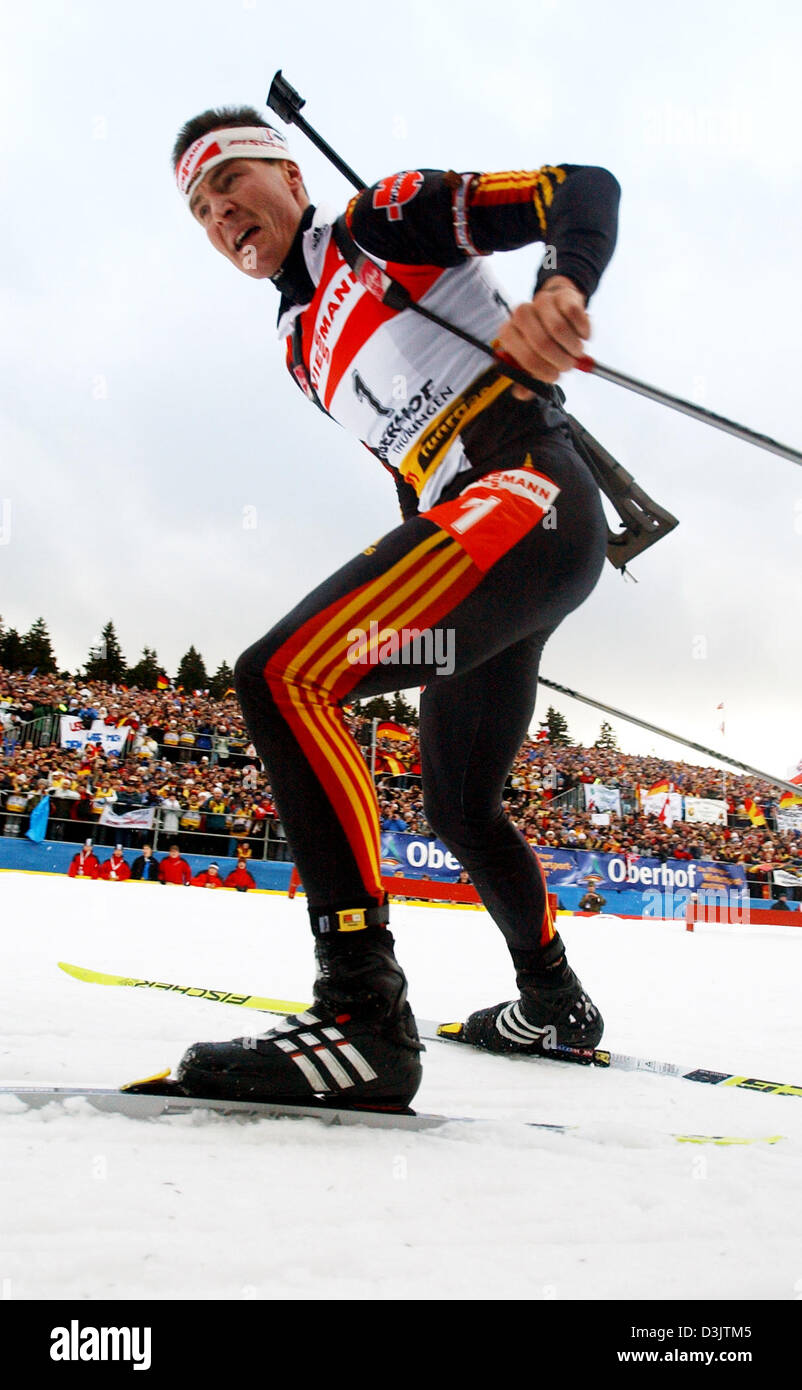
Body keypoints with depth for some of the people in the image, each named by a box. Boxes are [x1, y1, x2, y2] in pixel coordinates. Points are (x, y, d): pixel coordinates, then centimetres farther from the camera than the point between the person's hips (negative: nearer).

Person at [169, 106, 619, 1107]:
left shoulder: (381, 222, 4)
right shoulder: (302, 350, 26)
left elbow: (586, 190, -4)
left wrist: (563, 287, -26)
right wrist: (420, 586, 22)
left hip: (530, 495, -9)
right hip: (465, 532, 10)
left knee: (281, 676, -26)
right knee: (458, 807, 17)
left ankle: (362, 1015, -30)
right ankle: (554, 1005, 36)